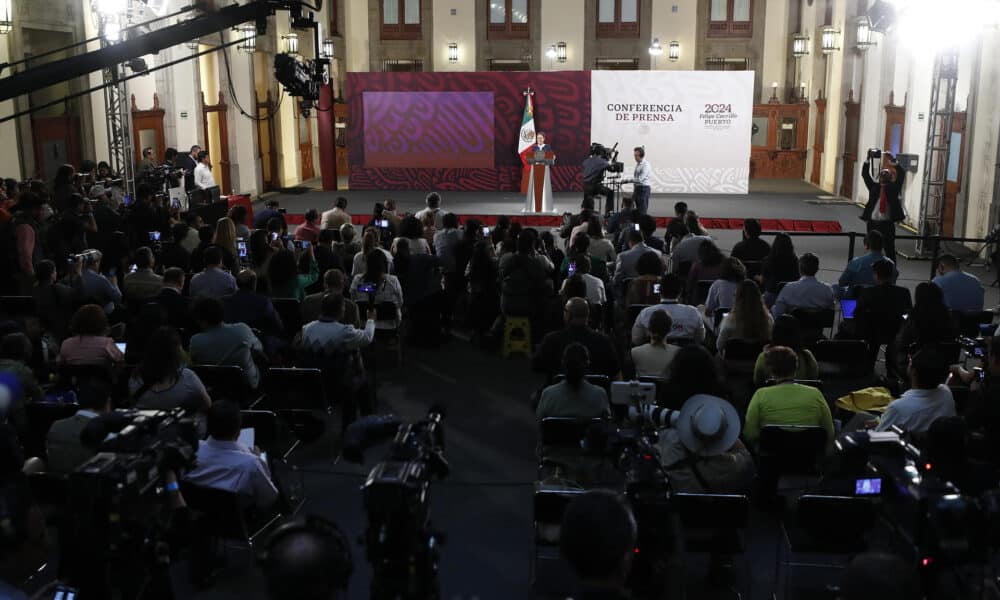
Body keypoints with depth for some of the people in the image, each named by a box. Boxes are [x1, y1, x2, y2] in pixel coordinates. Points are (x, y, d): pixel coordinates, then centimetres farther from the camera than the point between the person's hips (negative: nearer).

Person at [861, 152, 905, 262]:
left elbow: (901, 175, -9)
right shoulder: (874, 186, 7)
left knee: (889, 249, 1)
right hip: (873, 222, 2)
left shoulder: (893, 188, 3)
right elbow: (865, 174, 0)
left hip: (887, 223, -2)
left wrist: (893, 161, -17)